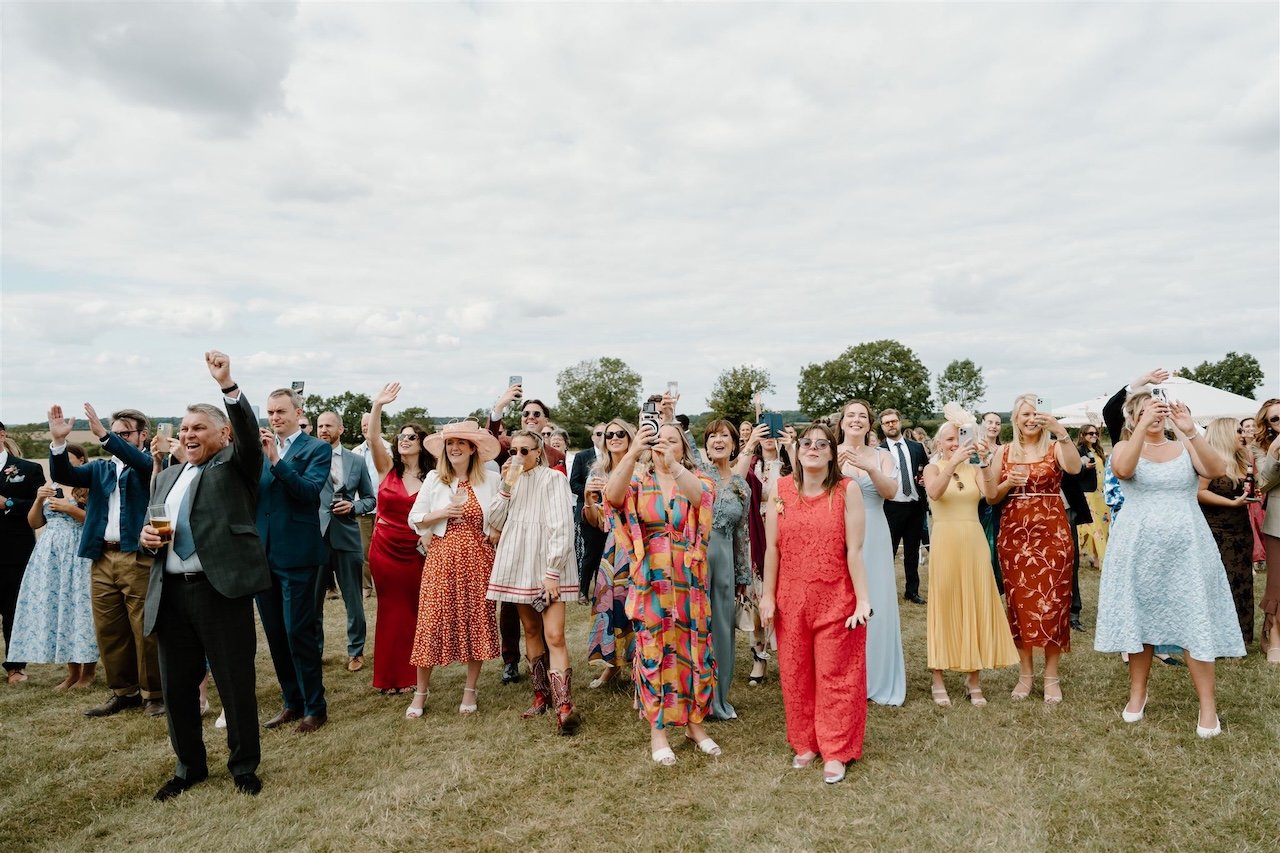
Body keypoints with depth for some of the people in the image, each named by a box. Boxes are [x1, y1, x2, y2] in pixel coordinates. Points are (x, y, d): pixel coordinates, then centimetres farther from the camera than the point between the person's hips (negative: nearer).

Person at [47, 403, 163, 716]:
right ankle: (123, 691, 23)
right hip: (103, 558, 6)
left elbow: (140, 462, -22)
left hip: (138, 557, -6)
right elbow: (63, 475, 4)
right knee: (109, 631, 11)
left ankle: (154, 693, 8)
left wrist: (103, 434, -30)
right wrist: (58, 440, -11)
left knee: (145, 630, -3)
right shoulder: (100, 467, 17)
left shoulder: (150, 463, 1)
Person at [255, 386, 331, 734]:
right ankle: (292, 702, 26)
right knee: (275, 633, 13)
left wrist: (276, 459, -23)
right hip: (262, 552, 6)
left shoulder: (317, 448, -2)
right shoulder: (258, 449, 12)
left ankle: (315, 707, 11)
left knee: (298, 632, -2)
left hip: (296, 553, -5)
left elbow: (310, 490, -16)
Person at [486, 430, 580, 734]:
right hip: (518, 564, 6)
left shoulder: (554, 479, -6)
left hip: (548, 565, -6)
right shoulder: (509, 479, 13)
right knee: (531, 631, 11)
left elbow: (562, 527, -12)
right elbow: (495, 521, 5)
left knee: (554, 636, -12)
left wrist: (552, 571, -17)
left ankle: (563, 707, -13)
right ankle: (542, 694, 21)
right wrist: (507, 486, -6)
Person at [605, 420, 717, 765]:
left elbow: (702, 495, -23)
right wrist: (632, 454, -35)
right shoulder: (638, 481, 2)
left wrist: (673, 463, -39)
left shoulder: (695, 479, 3)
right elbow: (612, 495, -21)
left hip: (689, 583, 1)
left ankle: (694, 723, 25)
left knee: (693, 650, 8)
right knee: (653, 652, 4)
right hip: (650, 582, -1)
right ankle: (657, 730, 17)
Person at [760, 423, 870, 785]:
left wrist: (863, 599, -12)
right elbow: (772, 547, 1)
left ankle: (835, 751, 20)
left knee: (836, 674, 7)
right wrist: (767, 595, 1)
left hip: (836, 599, -2)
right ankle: (805, 744, 29)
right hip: (791, 598, 3)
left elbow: (854, 549, -9)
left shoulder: (847, 490, -7)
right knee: (795, 673, 12)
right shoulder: (780, 489, -1)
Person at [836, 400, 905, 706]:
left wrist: (869, 468, -23)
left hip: (873, 538, 2)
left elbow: (891, 491, -7)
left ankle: (878, 680, 17)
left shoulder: (881, 456, 8)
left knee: (875, 606, 2)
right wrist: (835, 468, -25)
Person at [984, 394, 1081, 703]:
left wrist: (1061, 432, -30)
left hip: (1052, 533, -2)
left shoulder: (1054, 447, 1)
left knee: (1052, 601, 0)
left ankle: (1051, 676, 12)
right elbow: (991, 496, 6)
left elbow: (1074, 468, -22)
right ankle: (1025, 673, 17)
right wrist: (1009, 483, -12)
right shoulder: (1003, 452, 7)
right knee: (1019, 602, 6)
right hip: (1014, 533, 2)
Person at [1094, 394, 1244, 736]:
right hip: (1139, 547, -1)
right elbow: (1123, 470, -20)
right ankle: (1138, 693, 20)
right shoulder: (1124, 447, 3)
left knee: (1196, 621, -1)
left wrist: (1191, 432, -22)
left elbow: (1217, 470, -12)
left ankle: (1208, 705, 8)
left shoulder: (1185, 447, 7)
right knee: (1139, 617, 6)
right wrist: (1143, 426, -25)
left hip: (1185, 547, 1)